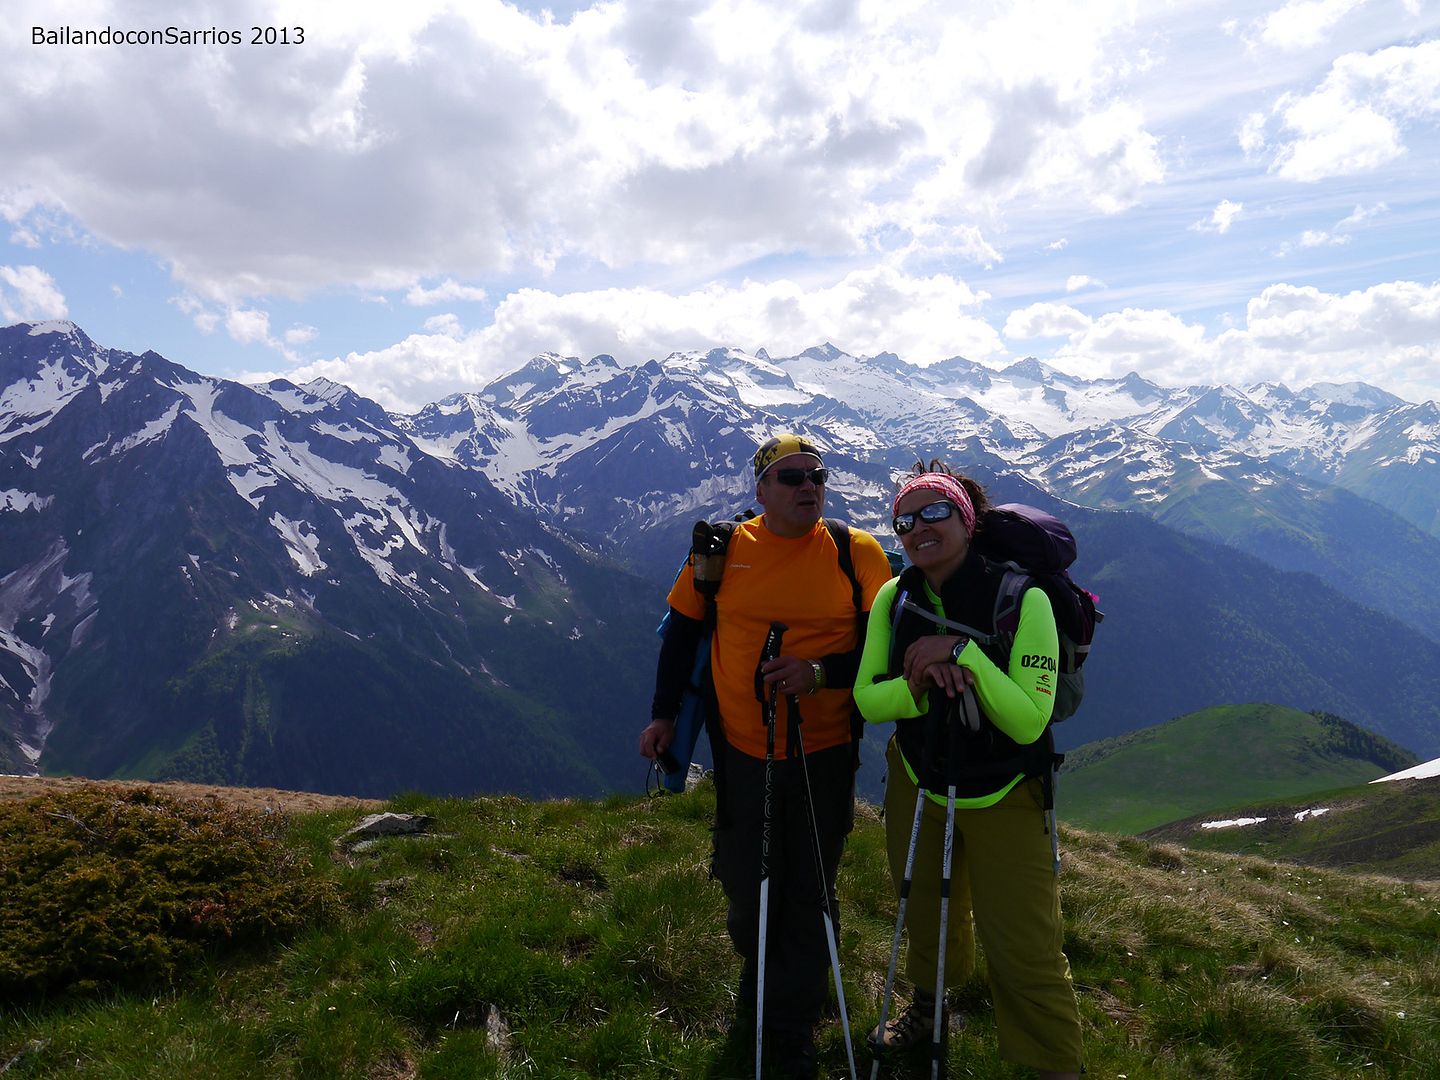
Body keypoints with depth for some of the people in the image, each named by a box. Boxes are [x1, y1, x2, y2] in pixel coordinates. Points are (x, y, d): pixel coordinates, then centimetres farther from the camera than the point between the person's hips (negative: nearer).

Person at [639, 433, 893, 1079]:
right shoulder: (723, 549, -2)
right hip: (741, 750, 1)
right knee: (745, 882, 14)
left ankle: (792, 1025, 29)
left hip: (825, 753, -1)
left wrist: (822, 671, -22)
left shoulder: (858, 554, -6)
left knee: (808, 892, 9)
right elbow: (682, 630, 8)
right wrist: (664, 713, 7)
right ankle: (761, 977, 46)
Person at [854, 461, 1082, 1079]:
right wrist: (919, 685, -27)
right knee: (921, 908, 25)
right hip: (917, 781, 5)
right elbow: (866, 698, -8)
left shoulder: (1021, 599, -22)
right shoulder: (894, 598, -8)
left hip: (1004, 796, -4)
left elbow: (1029, 721, -26)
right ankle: (928, 1005, 54)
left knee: (1023, 951, -3)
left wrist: (963, 653, -35)